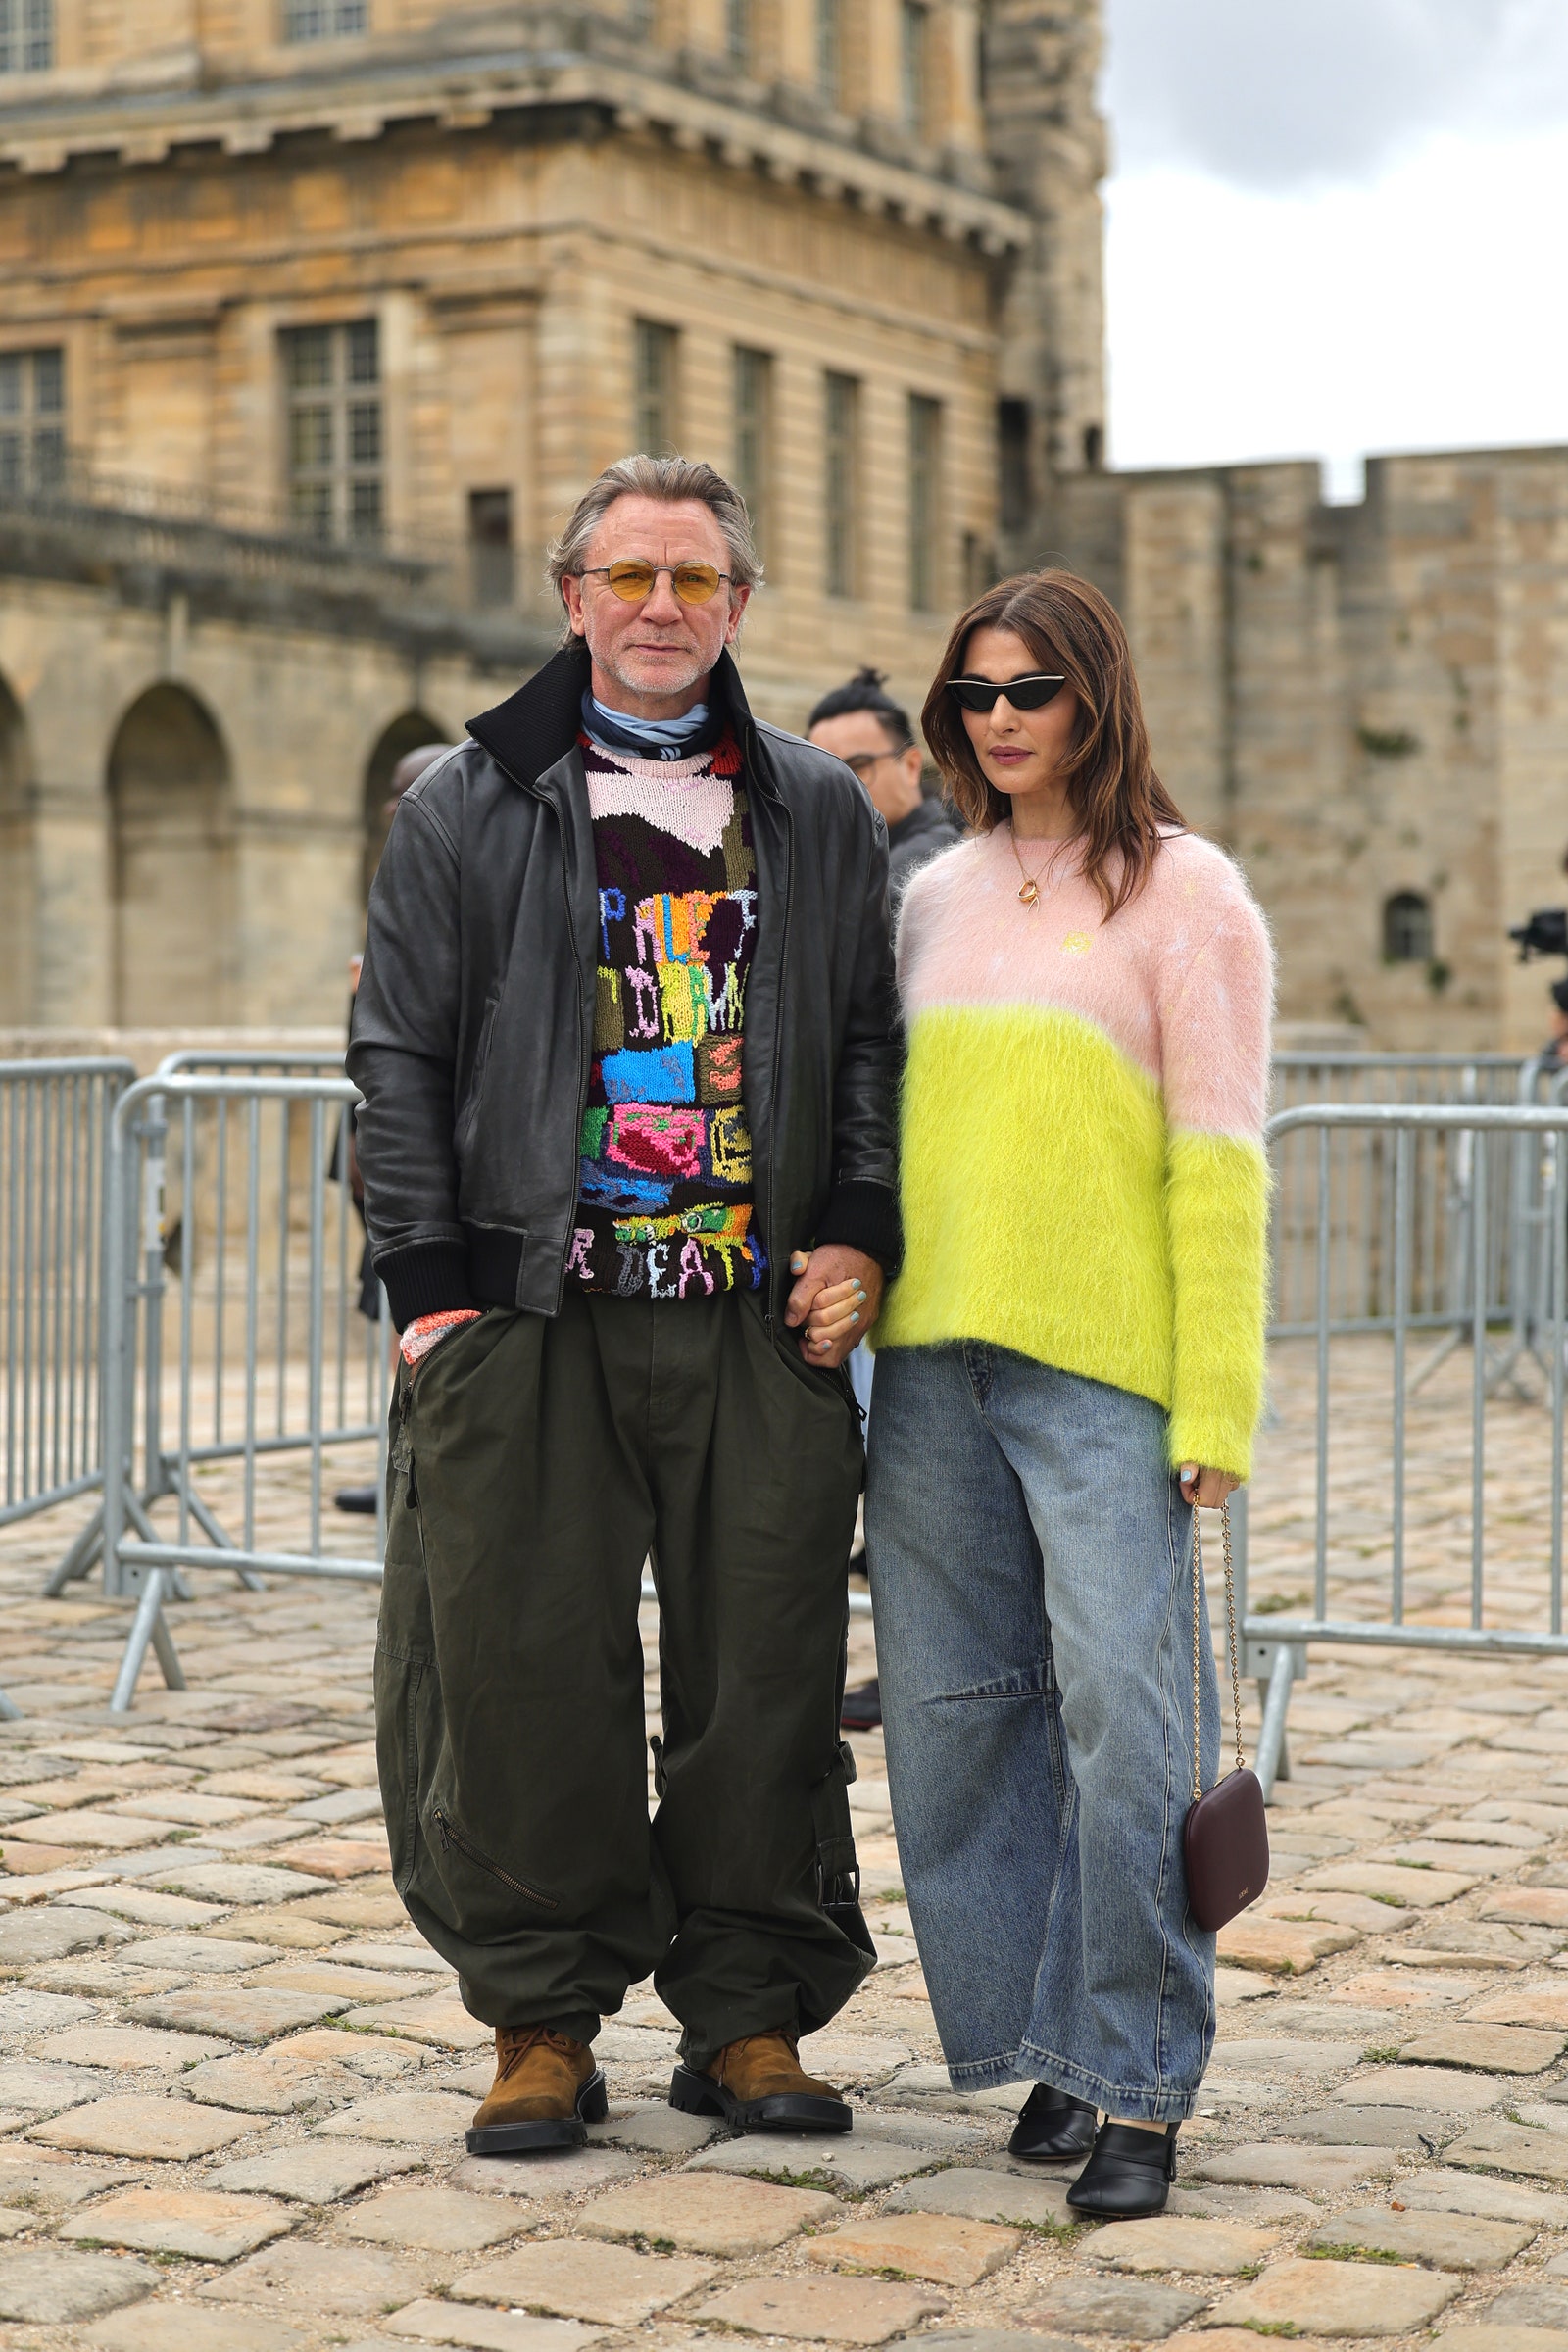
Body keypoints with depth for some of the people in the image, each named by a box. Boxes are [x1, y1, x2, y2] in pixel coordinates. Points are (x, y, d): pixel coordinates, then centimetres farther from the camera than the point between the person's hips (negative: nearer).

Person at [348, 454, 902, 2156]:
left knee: (764, 1672, 3)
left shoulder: (818, 816, 13)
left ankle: (749, 2015, 17)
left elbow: (874, 1042, 15)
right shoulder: (468, 807, 7)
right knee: (526, 1674, -1)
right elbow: (399, 1055, 5)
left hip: (760, 1316, 2)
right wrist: (429, 1280, -3)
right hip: (531, 1314, -1)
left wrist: (860, 1236, 2)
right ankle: (543, 2020, 13)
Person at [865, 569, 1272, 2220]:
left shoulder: (1183, 891, -1)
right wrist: (861, 1289, 10)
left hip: (1103, 1364, -5)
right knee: (953, 1704, 6)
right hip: (934, 1355, 6)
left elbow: (1219, 1162, -5)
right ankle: (1042, 2041, 19)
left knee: (1123, 1707, -10)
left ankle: (1136, 2085, 2)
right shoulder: (936, 897, 15)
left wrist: (1215, 1400, -11)